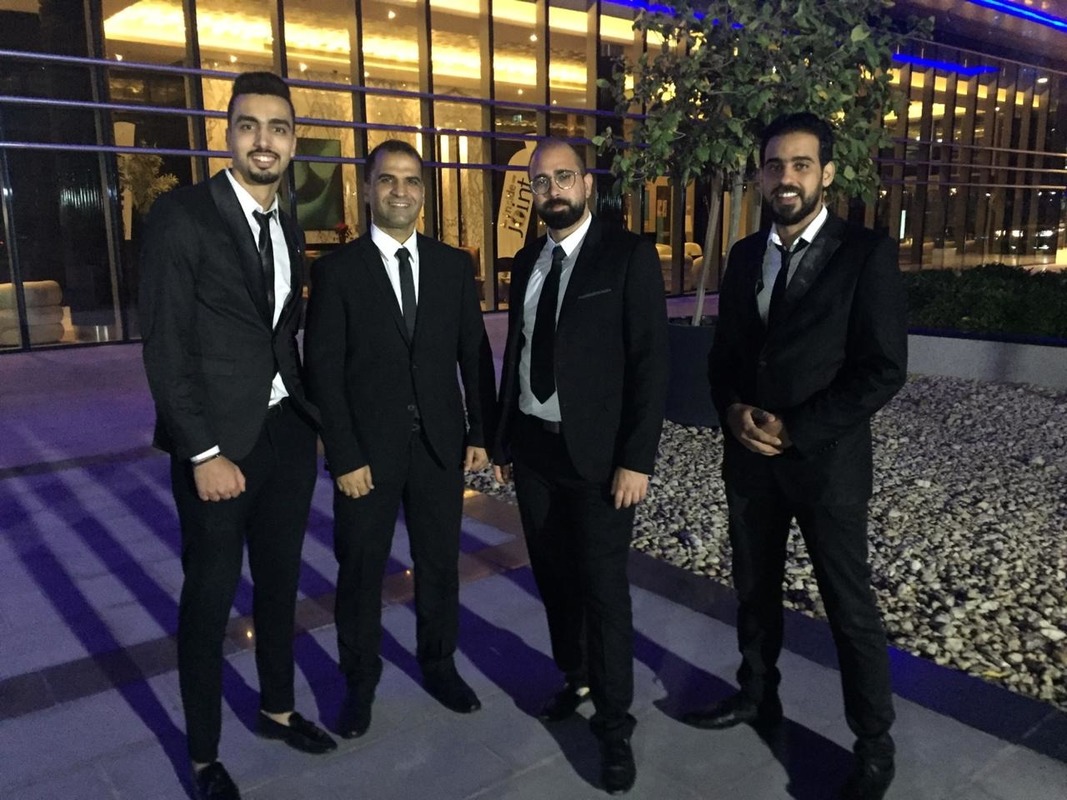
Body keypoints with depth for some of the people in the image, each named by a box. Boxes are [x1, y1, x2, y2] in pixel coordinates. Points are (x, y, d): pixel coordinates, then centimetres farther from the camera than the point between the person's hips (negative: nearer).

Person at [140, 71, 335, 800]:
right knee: (209, 598, 7)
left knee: (280, 583, 18)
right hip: (219, 442, -6)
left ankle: (278, 709, 38)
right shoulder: (182, 214, -10)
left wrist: (312, 417, 8)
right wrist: (203, 454, -18)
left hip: (289, 433, 6)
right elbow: (166, 347, -14)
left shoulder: (289, 229, 11)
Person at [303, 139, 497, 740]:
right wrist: (344, 456, -12)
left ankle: (439, 664, 35)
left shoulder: (454, 265, 4)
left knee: (440, 563, 15)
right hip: (368, 448, -2)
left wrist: (481, 433, 1)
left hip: (441, 444, 3)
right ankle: (361, 681, 30)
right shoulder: (337, 270, -4)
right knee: (361, 571, 11)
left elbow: (474, 353, 6)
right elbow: (324, 370, -7)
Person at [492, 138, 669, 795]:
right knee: (555, 578, 15)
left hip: (596, 453, -5)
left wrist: (637, 460, -17)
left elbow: (651, 361, -12)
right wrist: (504, 442, 12)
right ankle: (577, 680, 35)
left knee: (604, 589, 1)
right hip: (533, 449, 6)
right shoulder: (526, 263, 10)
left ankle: (615, 721, 17)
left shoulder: (628, 255, -8)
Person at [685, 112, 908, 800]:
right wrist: (733, 411, -8)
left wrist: (794, 430, -18)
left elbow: (884, 370, -14)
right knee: (755, 590, 18)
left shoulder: (866, 253, -9)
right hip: (748, 455, 5)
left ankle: (875, 745, 25)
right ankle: (758, 695, 40)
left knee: (851, 609, 6)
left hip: (826, 459, -5)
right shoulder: (746, 255, 8)